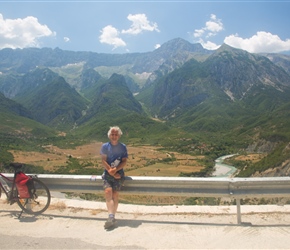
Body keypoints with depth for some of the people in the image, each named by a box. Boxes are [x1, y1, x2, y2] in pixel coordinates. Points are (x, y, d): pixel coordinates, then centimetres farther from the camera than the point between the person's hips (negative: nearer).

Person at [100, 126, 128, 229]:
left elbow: (124, 161, 0)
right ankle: (111, 217, -21)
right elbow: (103, 161, -2)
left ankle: (112, 217, 1)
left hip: (119, 172, 0)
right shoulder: (105, 146, 5)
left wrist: (115, 169, -15)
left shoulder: (123, 147, 6)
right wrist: (111, 172, -12)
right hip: (107, 173, 0)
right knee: (108, 191, -19)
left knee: (115, 194, -8)